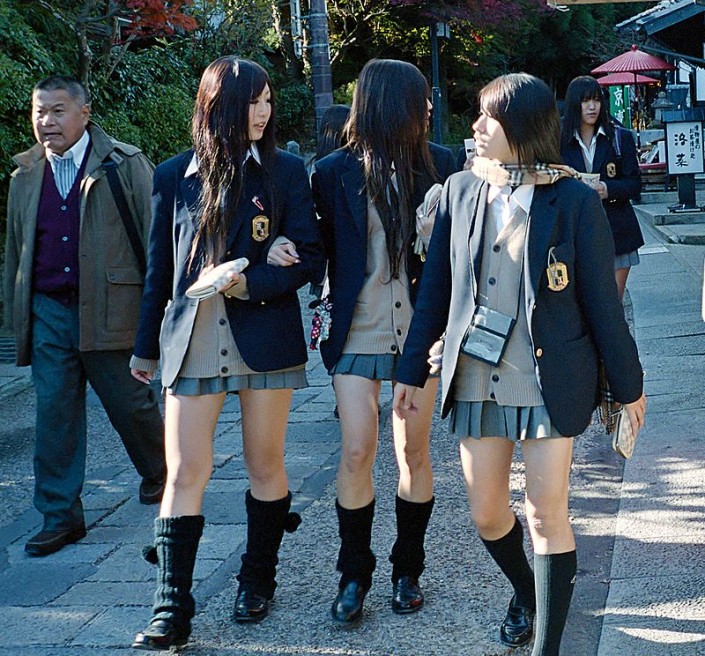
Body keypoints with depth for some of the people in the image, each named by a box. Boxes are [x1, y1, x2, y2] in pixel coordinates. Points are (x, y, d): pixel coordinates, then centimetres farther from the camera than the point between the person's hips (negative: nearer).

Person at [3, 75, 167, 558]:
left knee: (131, 404, 8)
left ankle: (159, 473, 37)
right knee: (55, 414, 2)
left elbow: (155, 234, -1)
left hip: (110, 310, -3)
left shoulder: (125, 165, -2)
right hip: (48, 313, 4)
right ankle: (61, 517, 11)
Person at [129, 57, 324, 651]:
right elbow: (161, 267, 11)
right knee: (185, 472, -4)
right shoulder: (175, 175, 6)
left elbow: (311, 257, 0)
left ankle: (258, 580, 28)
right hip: (193, 341, 1)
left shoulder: (285, 171, 2)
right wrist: (147, 346, 15)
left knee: (264, 464, 9)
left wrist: (249, 283, -15)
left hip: (264, 335, 0)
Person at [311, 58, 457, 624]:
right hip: (357, 333, -1)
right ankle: (354, 574, 14)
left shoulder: (438, 164, 1)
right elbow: (326, 249, 3)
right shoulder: (335, 171, -2)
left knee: (414, 453, 8)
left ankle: (408, 570, 23)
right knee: (356, 453, -3)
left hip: (419, 329, 1)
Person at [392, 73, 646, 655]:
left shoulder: (573, 200, -8)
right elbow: (435, 289, 8)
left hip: (549, 382, -4)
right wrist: (412, 371, 10)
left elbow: (602, 300, -4)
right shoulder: (461, 190, 3)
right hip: (476, 381, 4)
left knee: (547, 514, -1)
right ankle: (525, 593, 42)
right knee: (487, 515, 12)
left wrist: (628, 385, 1)